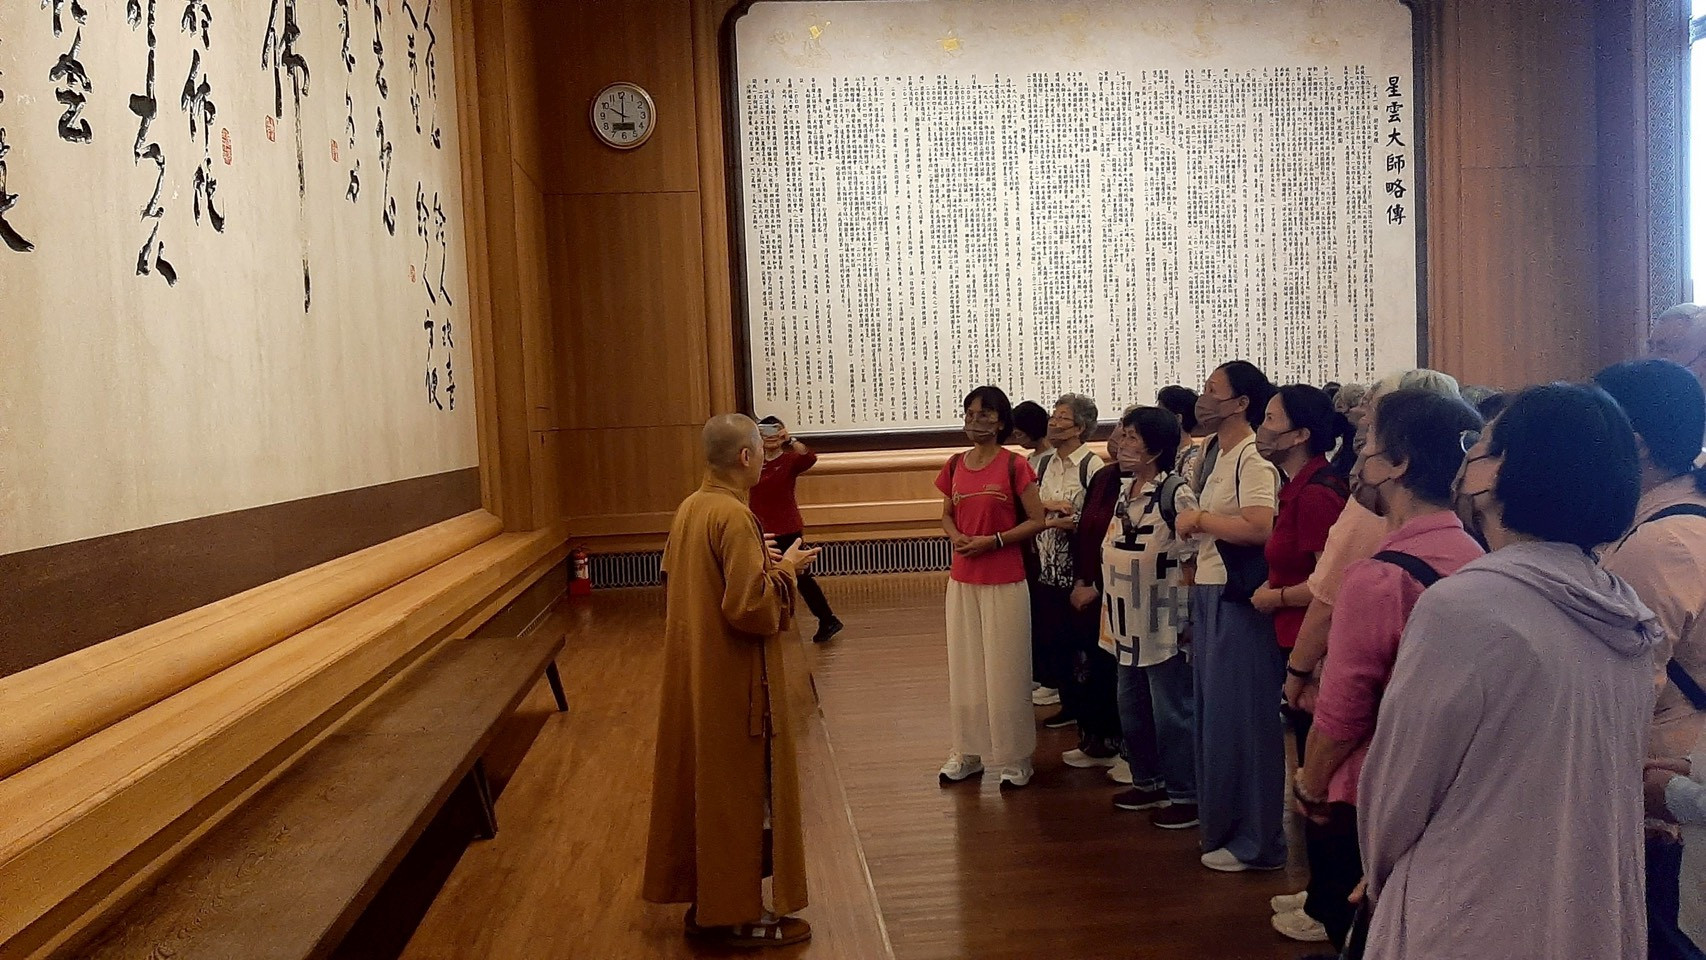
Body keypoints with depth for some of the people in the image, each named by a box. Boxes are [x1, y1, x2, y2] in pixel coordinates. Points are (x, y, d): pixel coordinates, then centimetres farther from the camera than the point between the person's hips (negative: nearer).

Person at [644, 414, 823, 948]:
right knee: (743, 790, 3)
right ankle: (741, 915, 15)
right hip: (736, 680, -9)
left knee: (702, 782, 16)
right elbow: (751, 607, -26)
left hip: (692, 673, 9)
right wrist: (784, 570, -9)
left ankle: (705, 901, 28)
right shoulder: (734, 516, -22)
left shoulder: (689, 510, 5)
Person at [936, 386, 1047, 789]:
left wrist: (994, 540, -18)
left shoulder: (1014, 465, -9)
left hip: (1005, 581, -5)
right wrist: (957, 537, -7)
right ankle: (968, 752, 24)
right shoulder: (955, 465, 6)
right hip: (962, 579, 5)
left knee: (1005, 668, 3)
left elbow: (1036, 520, -8)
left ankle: (1015, 758, 16)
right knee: (964, 666, 11)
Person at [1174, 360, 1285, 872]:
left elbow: (1260, 527, -29)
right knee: (1213, 715, 16)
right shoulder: (1216, 457, 15)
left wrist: (1199, 519, -17)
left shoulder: (1253, 460, -14)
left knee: (1240, 719, -2)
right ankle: (1222, 825, 29)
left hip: (1238, 602, -10)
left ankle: (1254, 840, 11)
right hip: (1209, 597, 10)